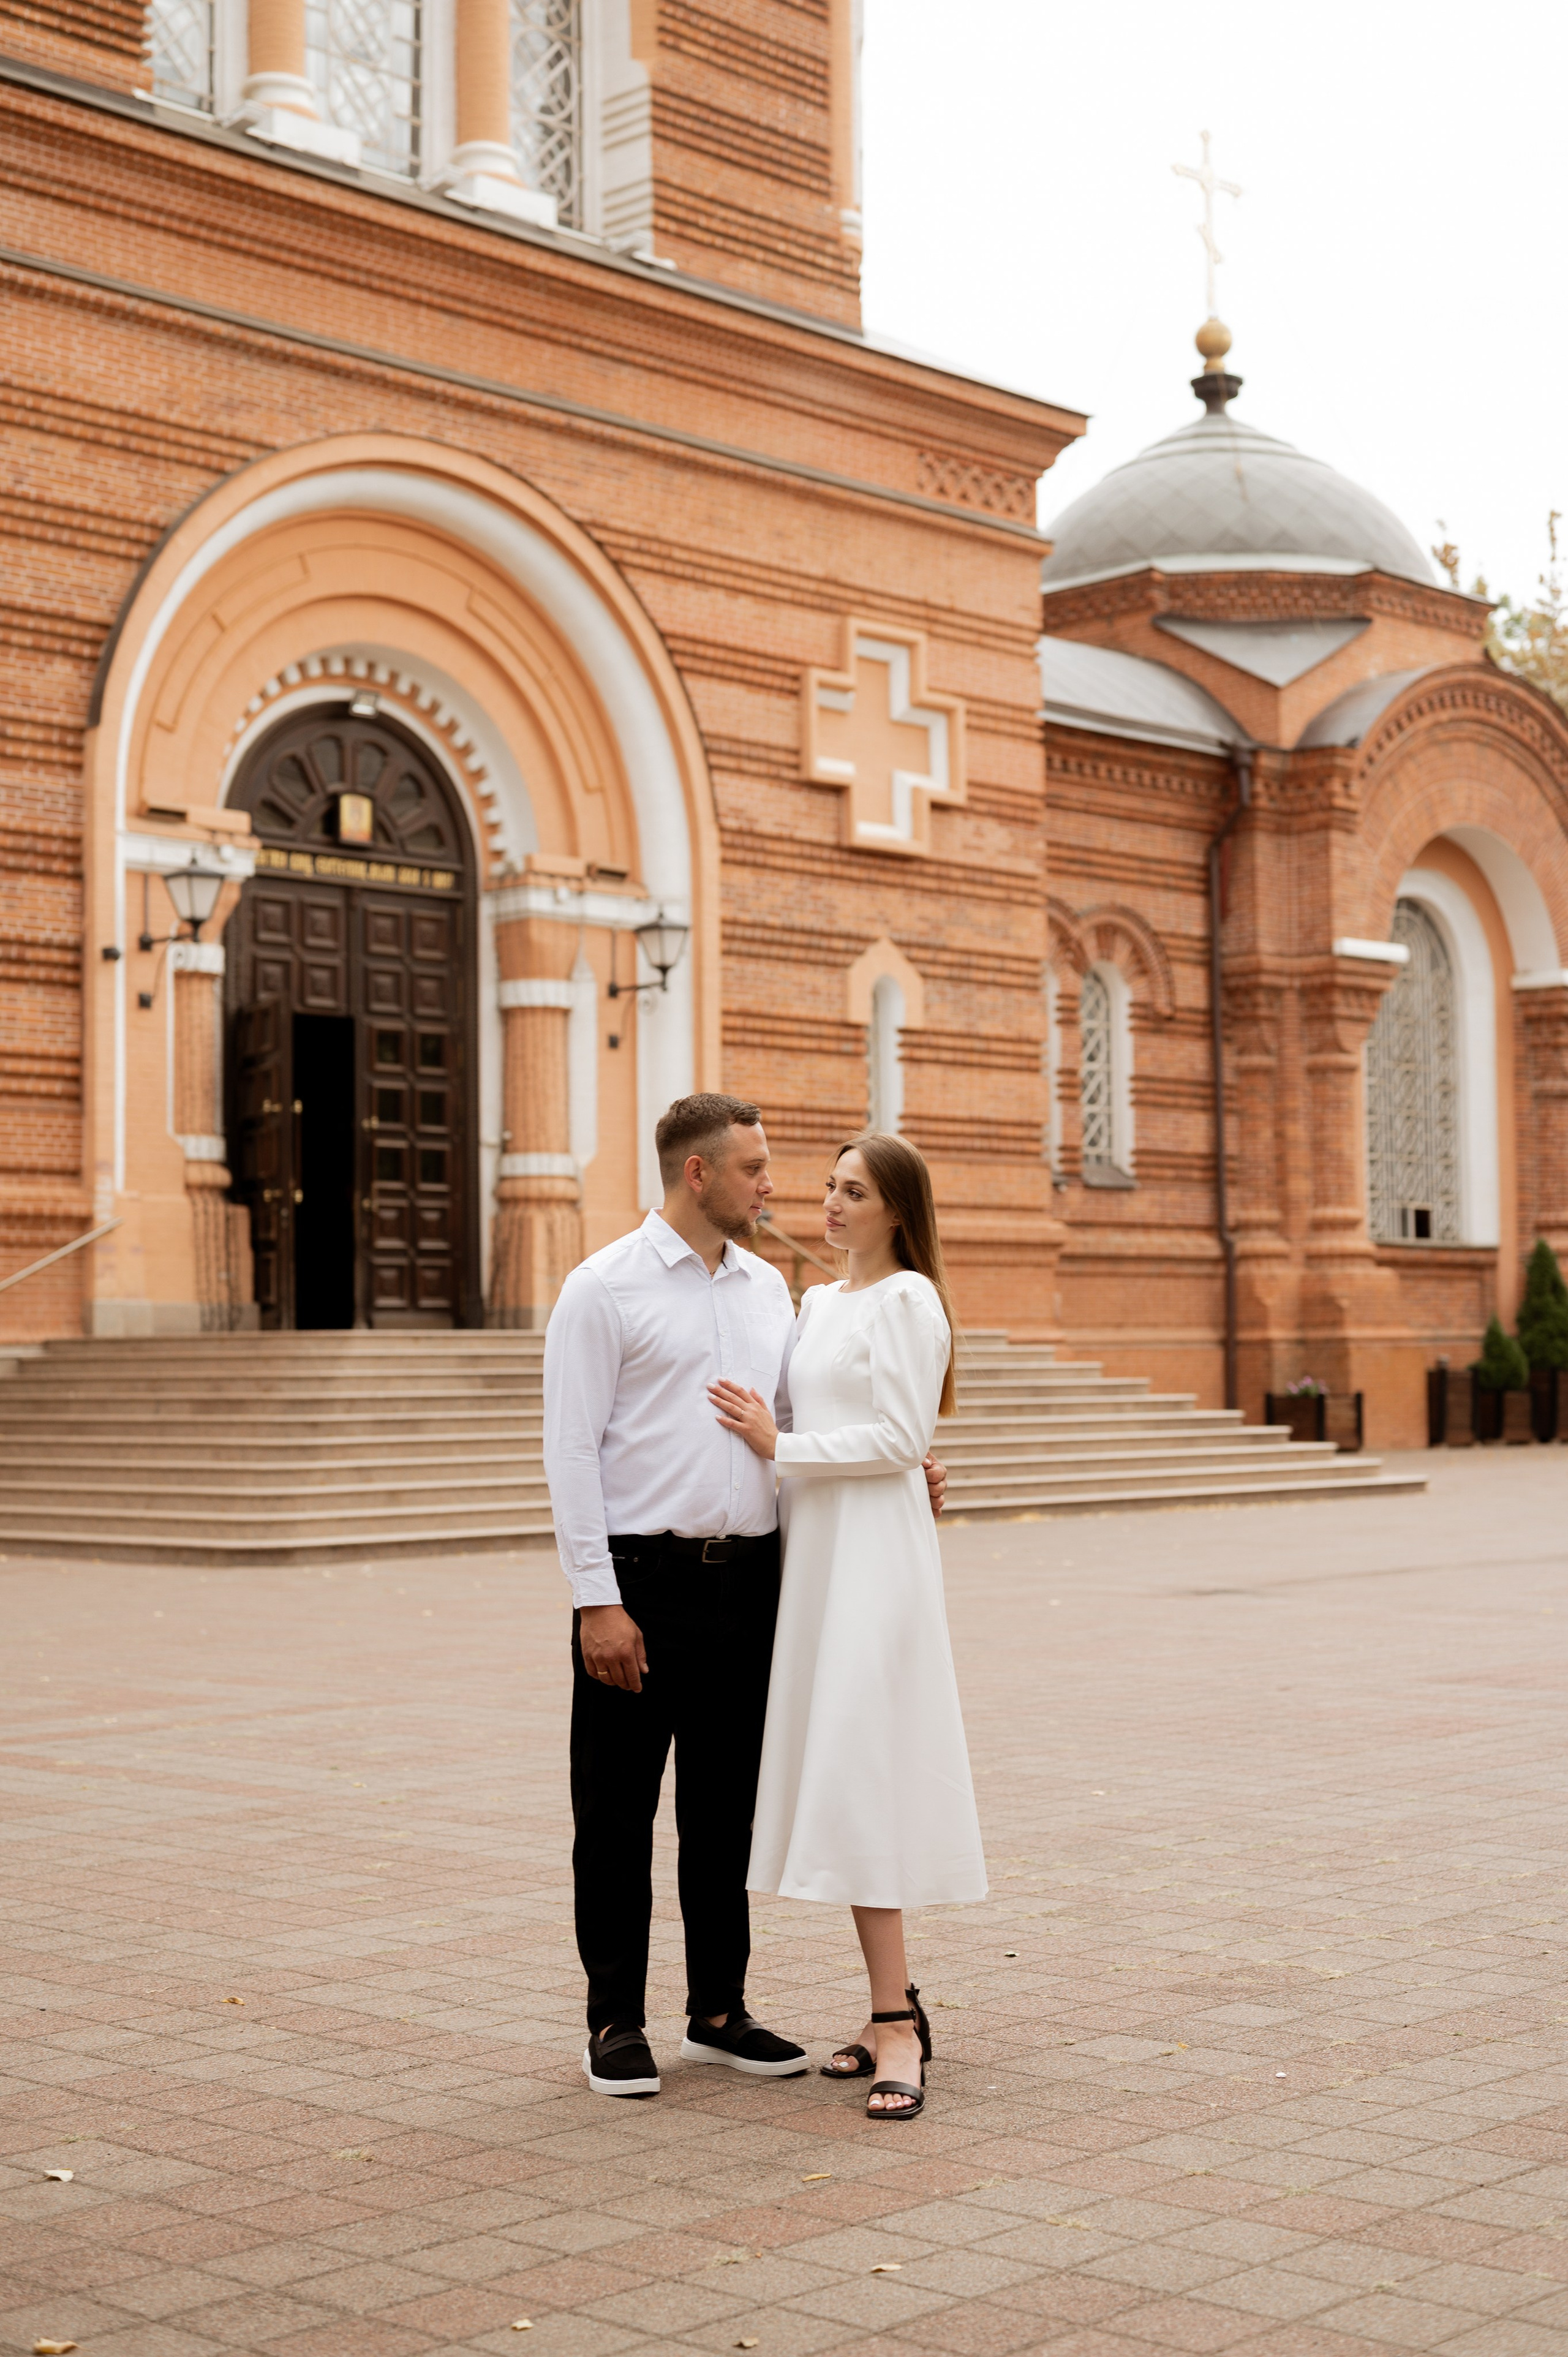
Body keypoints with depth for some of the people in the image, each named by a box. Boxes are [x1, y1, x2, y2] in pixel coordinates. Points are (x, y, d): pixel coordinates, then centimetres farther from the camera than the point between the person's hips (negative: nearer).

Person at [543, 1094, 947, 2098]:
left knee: (727, 1809, 12)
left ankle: (719, 2012, 24)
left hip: (748, 1580, 5)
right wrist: (597, 1599, -14)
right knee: (619, 1815, 3)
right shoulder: (605, 1288, -6)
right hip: (644, 1581, -5)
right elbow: (572, 1450, -9)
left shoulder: (769, 1289, 12)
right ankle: (617, 2024, 15)